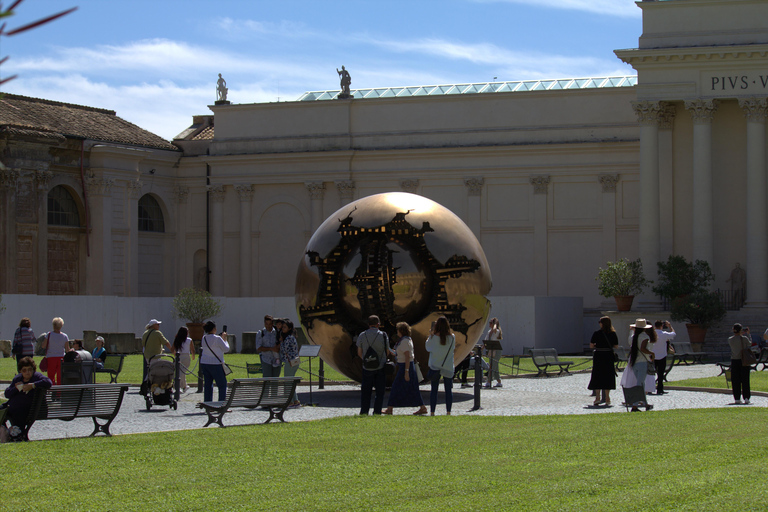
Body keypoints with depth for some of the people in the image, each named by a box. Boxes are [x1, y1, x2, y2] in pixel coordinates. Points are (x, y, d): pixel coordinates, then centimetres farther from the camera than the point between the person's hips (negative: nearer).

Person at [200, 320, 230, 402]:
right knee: (222, 385, 3)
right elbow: (226, 349, -7)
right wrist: (224, 339, 6)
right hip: (215, 364, -6)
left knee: (207, 384, 11)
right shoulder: (217, 339, -15)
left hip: (204, 364, 6)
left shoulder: (204, 338, 6)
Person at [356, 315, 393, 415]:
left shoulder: (362, 335, -3)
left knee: (366, 391, 9)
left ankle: (364, 412, 5)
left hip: (367, 368, 1)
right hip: (381, 368, -1)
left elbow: (359, 352, 4)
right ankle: (377, 412, 1)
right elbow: (387, 352, 1)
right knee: (380, 392, 6)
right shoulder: (383, 335, -6)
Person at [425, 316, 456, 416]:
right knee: (448, 390, 6)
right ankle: (448, 411, 2)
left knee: (434, 390, 4)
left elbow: (427, 347, 5)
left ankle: (432, 411, 3)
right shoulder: (452, 337, -7)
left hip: (435, 366, -1)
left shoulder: (433, 337, -11)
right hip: (448, 367, 1)